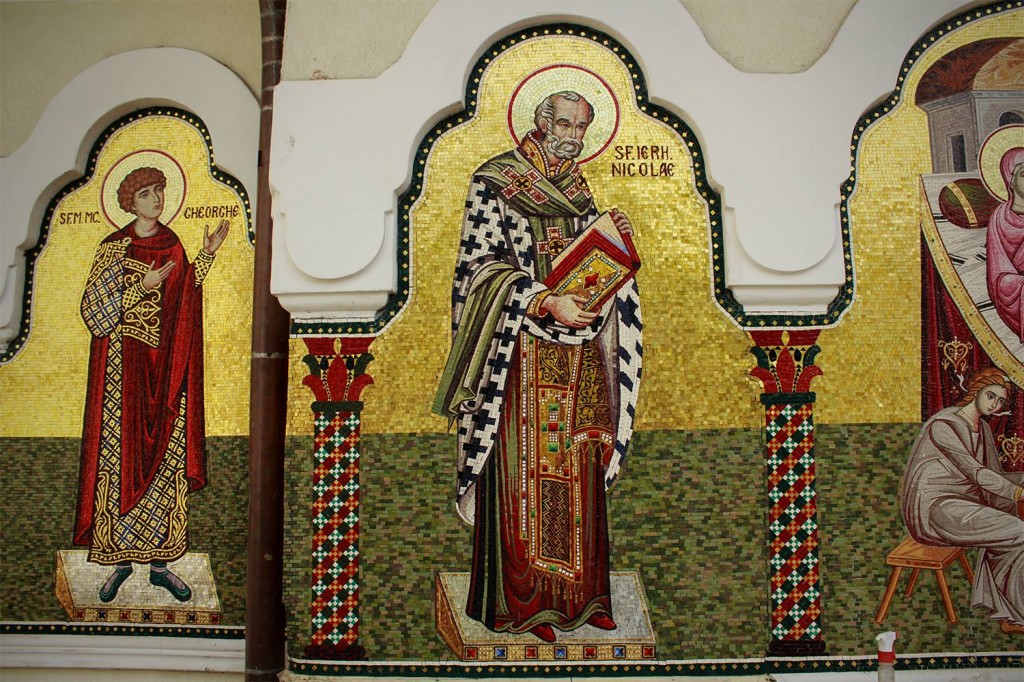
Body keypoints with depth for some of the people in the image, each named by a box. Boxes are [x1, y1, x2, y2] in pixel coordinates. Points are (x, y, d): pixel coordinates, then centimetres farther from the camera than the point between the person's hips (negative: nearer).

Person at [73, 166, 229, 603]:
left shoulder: (173, 245, 10)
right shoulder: (113, 247, -3)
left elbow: (183, 301, 11)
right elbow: (94, 307, -7)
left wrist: (207, 255, 7)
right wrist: (142, 286, -16)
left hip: (165, 363, 4)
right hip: (124, 362, -4)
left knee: (166, 457, 4)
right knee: (122, 455, 0)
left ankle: (160, 562, 13)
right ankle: (120, 559, 13)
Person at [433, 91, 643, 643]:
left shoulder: (577, 188, 15)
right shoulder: (493, 181, -4)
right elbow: (482, 266, -11)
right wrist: (545, 303, -22)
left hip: (576, 354, 6)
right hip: (520, 351, -6)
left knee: (575, 473, 8)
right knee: (521, 472, -2)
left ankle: (577, 593, 18)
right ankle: (519, 602, 9)